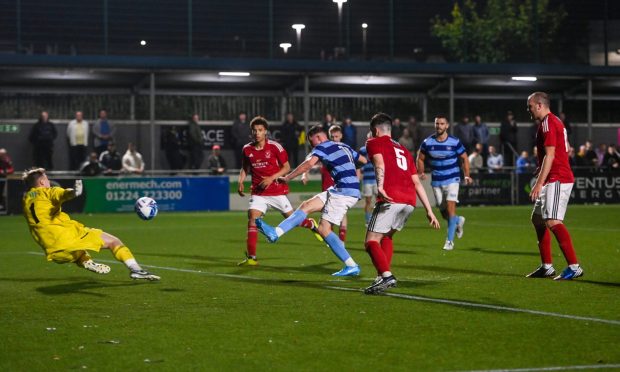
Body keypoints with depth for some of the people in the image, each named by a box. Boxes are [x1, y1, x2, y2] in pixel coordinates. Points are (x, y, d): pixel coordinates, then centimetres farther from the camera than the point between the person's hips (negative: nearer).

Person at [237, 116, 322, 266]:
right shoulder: (247, 149, 2)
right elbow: (245, 168, 17)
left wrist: (271, 178, -18)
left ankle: (311, 224, 40)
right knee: (252, 219, -15)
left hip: (277, 190, -2)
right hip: (258, 192, 2)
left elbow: (286, 167, -5)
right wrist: (241, 182, -1)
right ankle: (251, 258, -13)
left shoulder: (274, 147, -9)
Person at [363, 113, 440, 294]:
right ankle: (384, 276, 14)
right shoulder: (403, 150, 30)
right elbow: (417, 182, 26)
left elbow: (379, 163, -10)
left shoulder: (374, 143, 13)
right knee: (387, 237, 25)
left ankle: (386, 275, -25)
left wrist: (380, 187, -26)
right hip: (410, 200, 7)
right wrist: (429, 211, 24)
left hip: (391, 199, -7)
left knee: (372, 241, -4)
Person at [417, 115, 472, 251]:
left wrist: (466, 176, -4)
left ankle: (450, 240, -10)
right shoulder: (427, 142, -3)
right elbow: (420, 158, 10)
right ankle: (458, 221, 41)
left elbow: (464, 158, 4)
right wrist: (421, 173, -5)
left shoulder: (454, 142, -7)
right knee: (444, 213, 7)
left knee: (450, 207, -16)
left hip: (452, 179, -3)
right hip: (436, 181, 3)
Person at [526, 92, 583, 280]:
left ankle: (574, 266, -22)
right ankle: (546, 266, 18)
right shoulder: (554, 121, 18)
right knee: (537, 219, 15)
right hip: (554, 180, 11)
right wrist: (541, 169, 23)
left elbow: (550, 155, -21)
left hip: (557, 180, -11)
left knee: (553, 222, -19)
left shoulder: (548, 123, -13)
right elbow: (565, 150, 24)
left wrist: (539, 183, -24)